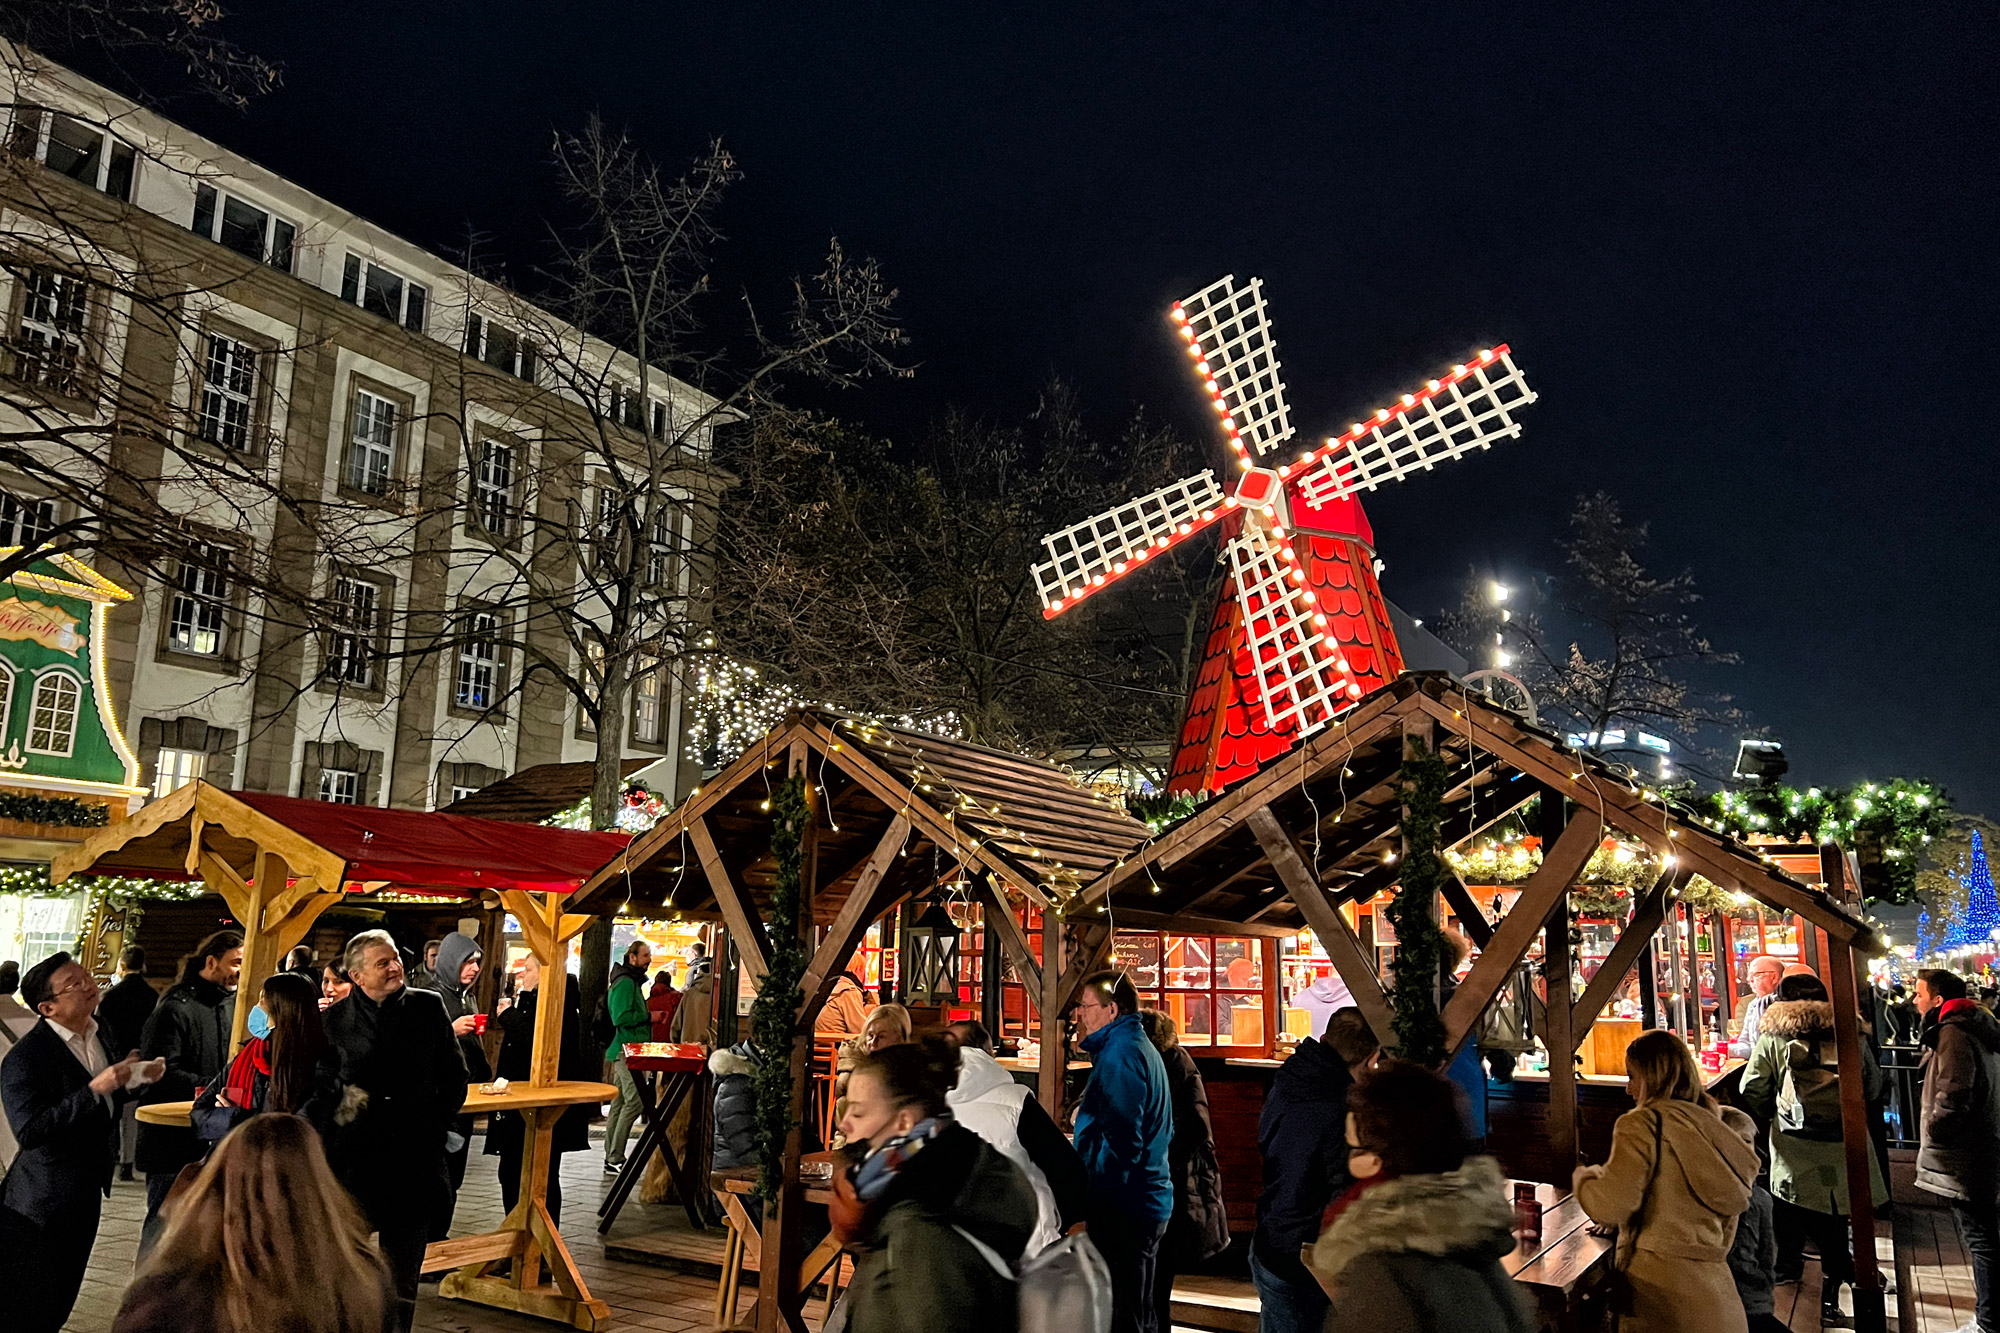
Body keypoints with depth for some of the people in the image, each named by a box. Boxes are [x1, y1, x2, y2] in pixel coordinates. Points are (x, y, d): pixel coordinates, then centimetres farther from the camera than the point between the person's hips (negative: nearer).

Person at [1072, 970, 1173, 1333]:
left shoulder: (1120, 1054, -17)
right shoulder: (1142, 1048, 16)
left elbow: (1119, 1140, -24)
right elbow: (1162, 1131, 23)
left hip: (1124, 1208, -11)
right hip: (1150, 1201, 11)